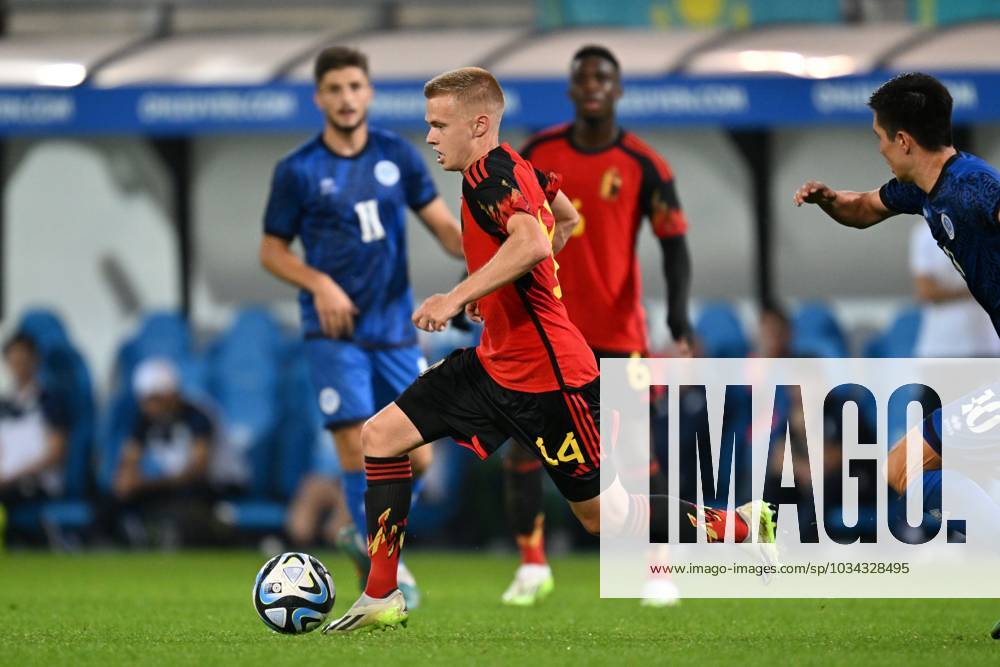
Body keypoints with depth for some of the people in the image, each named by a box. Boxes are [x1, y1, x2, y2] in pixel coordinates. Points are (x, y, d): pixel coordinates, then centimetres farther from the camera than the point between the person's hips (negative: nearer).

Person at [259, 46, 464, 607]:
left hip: (396, 329, 3)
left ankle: (366, 535, 27)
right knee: (359, 450, -13)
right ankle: (384, 568, -1)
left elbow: (441, 222, 5)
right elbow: (272, 250, 3)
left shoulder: (397, 156, 6)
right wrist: (319, 284, -14)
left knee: (416, 457, 2)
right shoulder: (299, 171, -2)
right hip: (335, 331, -3)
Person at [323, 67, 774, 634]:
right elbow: (566, 218, 26)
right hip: (496, 363, 10)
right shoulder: (514, 167, 8)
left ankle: (742, 527, 15)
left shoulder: (489, 175, -20)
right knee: (382, 435, 3)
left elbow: (534, 243, -38)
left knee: (603, 517, -1)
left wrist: (457, 297, -36)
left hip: (547, 375, -10)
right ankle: (382, 599, 5)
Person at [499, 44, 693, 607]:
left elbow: (675, 245, -6)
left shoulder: (643, 165, -6)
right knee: (524, 443, -5)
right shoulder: (538, 154, 2)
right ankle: (532, 566, 6)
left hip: (617, 330, -2)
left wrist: (679, 320, -18)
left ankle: (661, 570, 7)